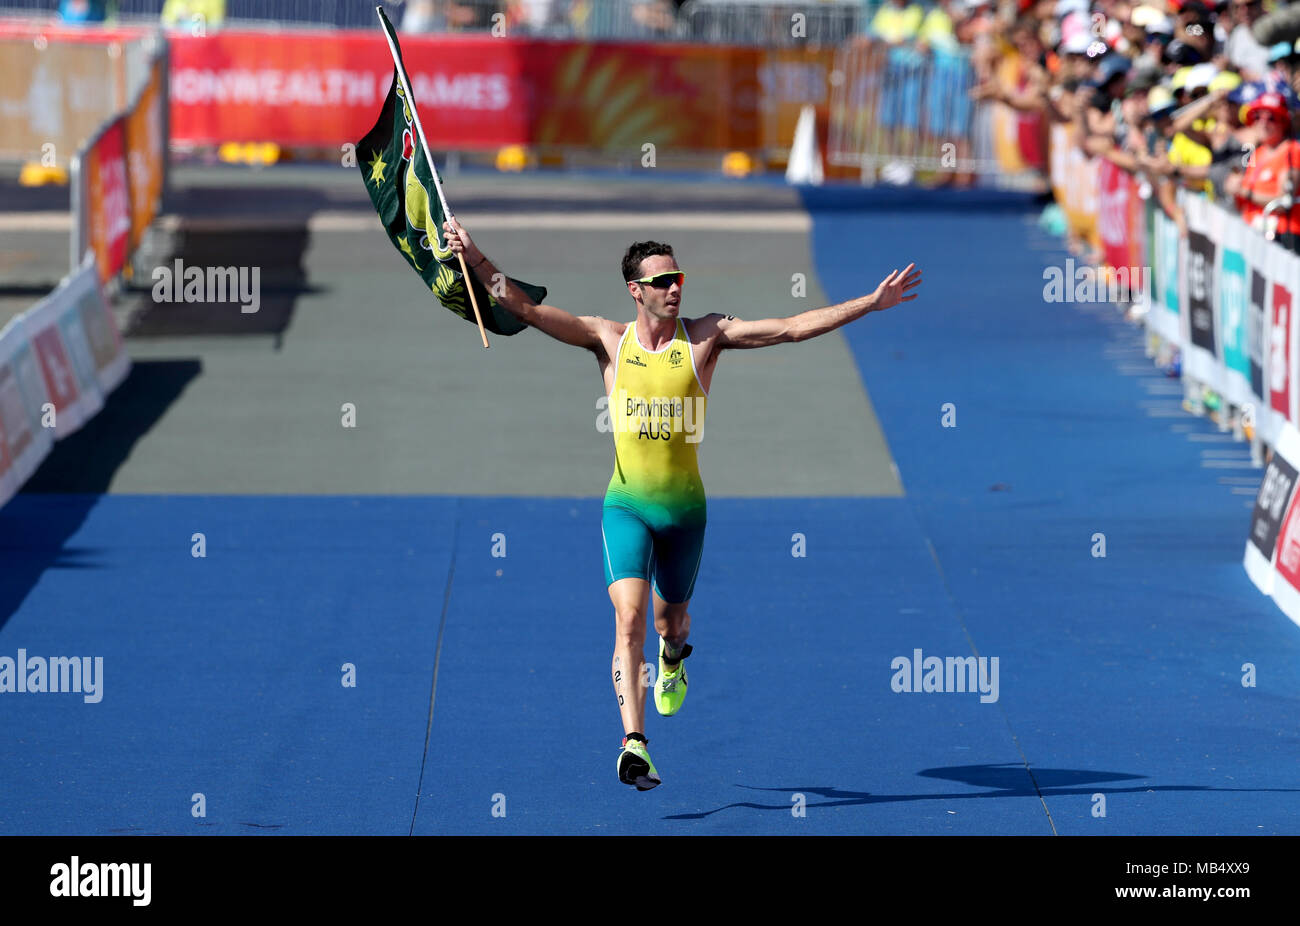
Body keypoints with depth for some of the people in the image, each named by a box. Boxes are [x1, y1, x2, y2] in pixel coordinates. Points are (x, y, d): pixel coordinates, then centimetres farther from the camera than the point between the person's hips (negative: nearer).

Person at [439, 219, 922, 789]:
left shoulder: (705, 337, -3)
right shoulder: (609, 340, -2)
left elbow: (792, 328, -7)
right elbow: (526, 309, -7)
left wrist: (872, 303, -13)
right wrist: (474, 259, -18)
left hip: (684, 506, 1)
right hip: (626, 504, -1)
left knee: (672, 620, 18)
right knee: (629, 618, -19)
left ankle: (672, 661, 57)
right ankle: (634, 744, -24)